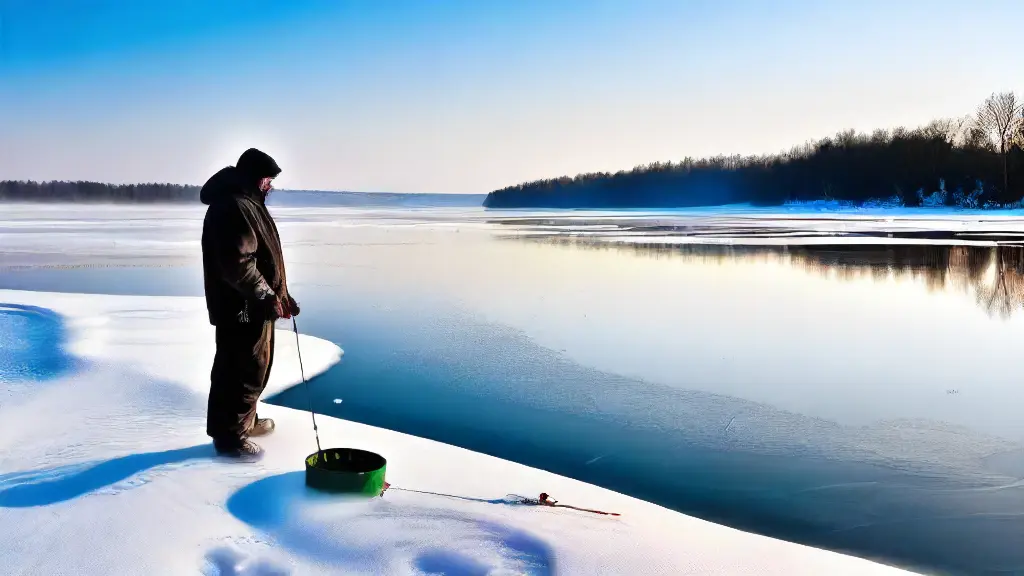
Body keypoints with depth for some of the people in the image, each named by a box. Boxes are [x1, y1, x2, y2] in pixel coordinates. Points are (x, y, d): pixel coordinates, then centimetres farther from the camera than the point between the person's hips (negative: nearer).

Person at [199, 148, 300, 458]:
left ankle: (245, 420, 35)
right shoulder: (234, 207, -20)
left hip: (250, 307, 11)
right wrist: (268, 298, -21)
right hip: (242, 309, -11)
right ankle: (230, 435, 6)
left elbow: (262, 258, 22)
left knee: (252, 368, 21)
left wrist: (280, 296, 19)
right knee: (244, 371, -3)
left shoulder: (246, 204, 17)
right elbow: (239, 264, -28)